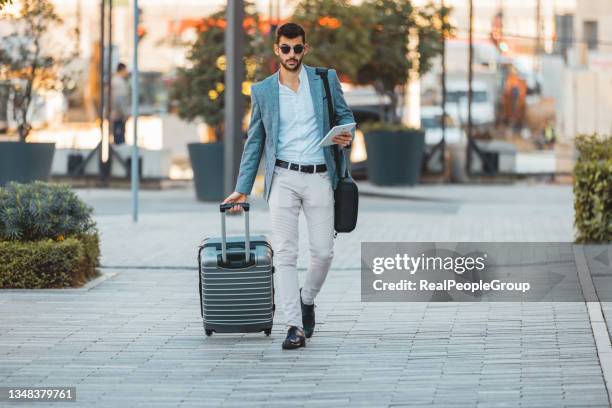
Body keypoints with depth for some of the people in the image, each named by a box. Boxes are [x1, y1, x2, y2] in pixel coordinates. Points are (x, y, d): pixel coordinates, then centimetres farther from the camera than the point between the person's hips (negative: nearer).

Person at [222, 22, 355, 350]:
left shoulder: (326, 80, 6)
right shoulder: (262, 91, 8)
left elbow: (345, 115, 14)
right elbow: (254, 142, 12)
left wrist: (347, 136, -11)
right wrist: (242, 189, 10)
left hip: (319, 177, 0)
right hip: (283, 178, 0)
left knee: (323, 252, -1)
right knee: (285, 253, -8)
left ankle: (307, 300, 28)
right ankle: (295, 327, -9)